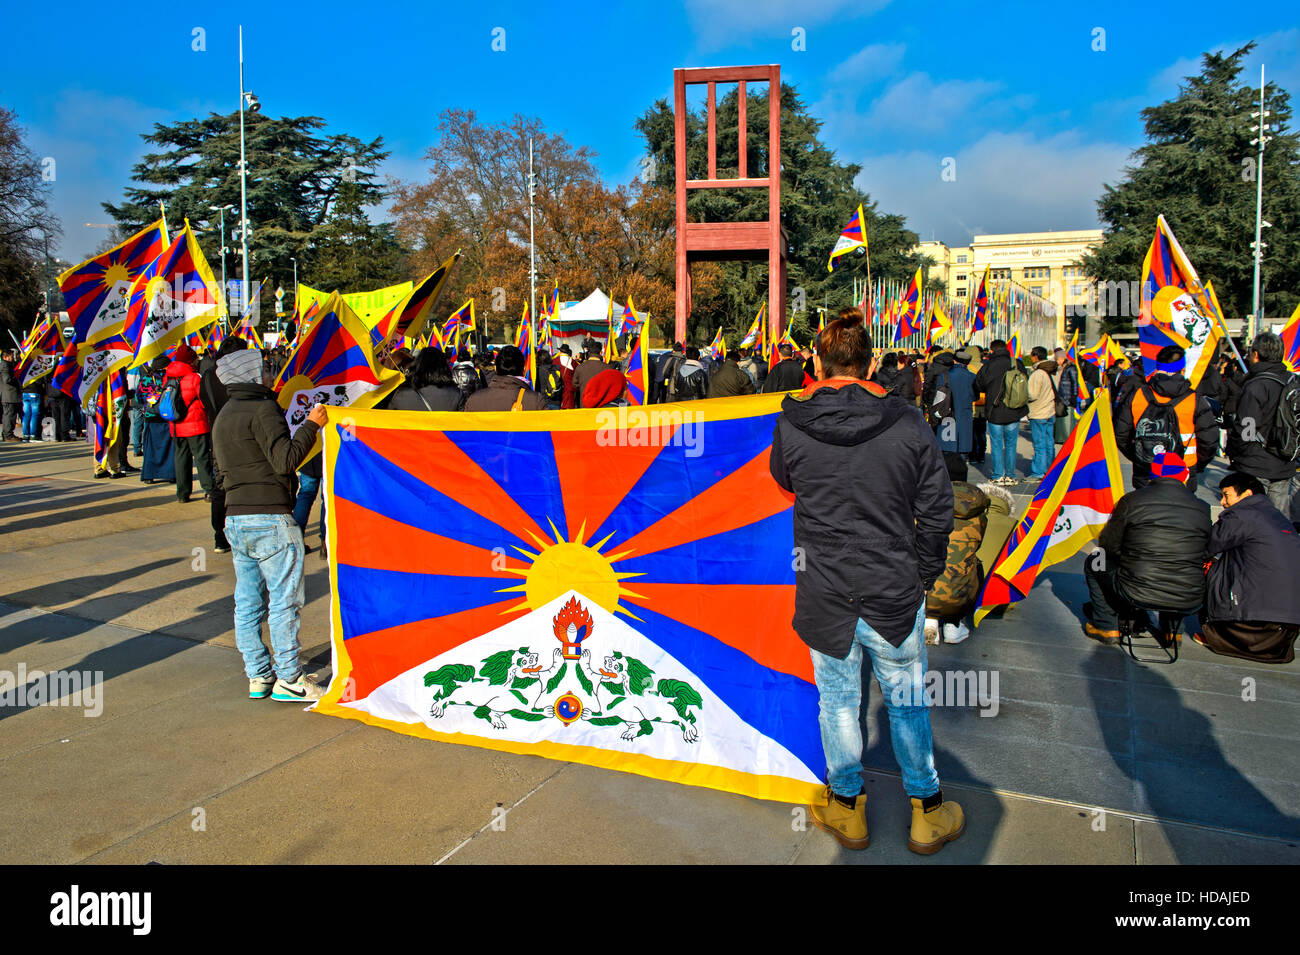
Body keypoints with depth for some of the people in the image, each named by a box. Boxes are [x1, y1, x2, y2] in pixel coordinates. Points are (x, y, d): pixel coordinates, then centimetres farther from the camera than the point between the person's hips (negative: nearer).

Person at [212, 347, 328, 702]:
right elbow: (285, 460, -18)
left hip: (235, 517, 9)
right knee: (285, 599, -3)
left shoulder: (224, 416, 19)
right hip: (270, 518, -9)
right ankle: (288, 679, 2)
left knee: (248, 602, 11)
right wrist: (311, 425, -10)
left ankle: (257, 675, 18)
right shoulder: (262, 410, -10)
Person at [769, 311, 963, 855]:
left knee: (838, 703, 16)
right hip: (895, 595, 0)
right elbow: (937, 512, -4)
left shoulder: (790, 426, -9)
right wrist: (923, 576, 9)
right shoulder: (908, 424, -9)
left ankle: (846, 810, 34)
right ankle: (927, 813, 33)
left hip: (823, 598, 0)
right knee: (907, 703, 17)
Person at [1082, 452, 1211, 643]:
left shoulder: (1132, 500, -6)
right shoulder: (1203, 509, 2)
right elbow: (1205, 555, 14)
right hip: (1189, 603, 4)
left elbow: (1108, 546, 2)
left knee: (1093, 564, 23)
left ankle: (1106, 627, 26)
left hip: (1137, 595, -4)